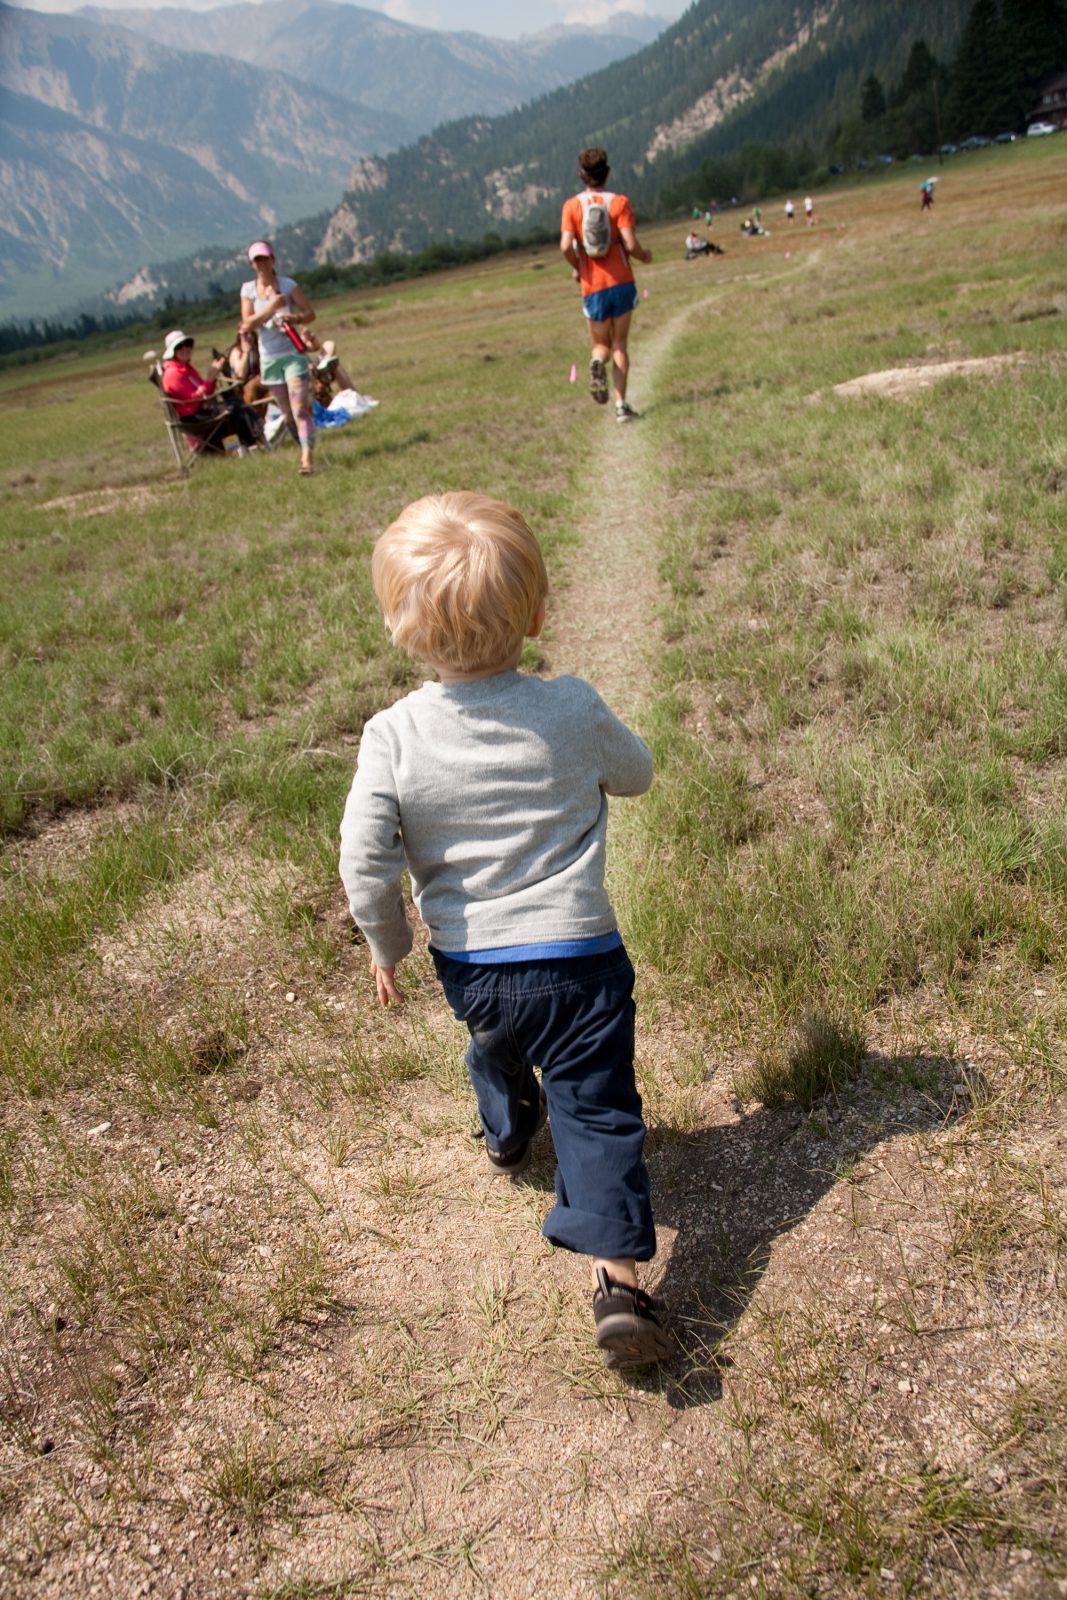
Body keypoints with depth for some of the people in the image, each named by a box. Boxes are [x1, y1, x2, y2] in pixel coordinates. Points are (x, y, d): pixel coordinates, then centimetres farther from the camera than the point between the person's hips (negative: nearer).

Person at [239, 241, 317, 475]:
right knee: (287, 415, 7)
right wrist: (270, 308, -19)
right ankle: (305, 449, 24)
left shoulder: (288, 285, -2)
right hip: (269, 358, 3)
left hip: (293, 353, -3)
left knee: (300, 409, -16)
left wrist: (295, 319, -22)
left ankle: (307, 458, -22)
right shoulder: (248, 289, 4)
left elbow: (310, 313, 0)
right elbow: (248, 324, -6)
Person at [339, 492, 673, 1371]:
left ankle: (509, 1135, 62)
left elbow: (365, 862, -15)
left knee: (495, 1046, 33)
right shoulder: (573, 709, -13)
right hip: (578, 958, -2)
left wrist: (388, 946, 2)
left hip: (469, 964, 3)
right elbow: (637, 773, 5)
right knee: (596, 1108, 6)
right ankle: (616, 1274, -3)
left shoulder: (393, 737, -16)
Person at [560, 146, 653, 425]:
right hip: (622, 282, 0)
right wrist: (645, 255, 8)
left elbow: (566, 246, -14)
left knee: (601, 345, 16)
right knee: (619, 346, 9)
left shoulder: (572, 205, -2)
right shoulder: (619, 202, -4)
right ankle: (621, 404, -2)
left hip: (593, 287, 1)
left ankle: (598, 363, -21)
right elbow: (631, 244, -13)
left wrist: (576, 267, 6)